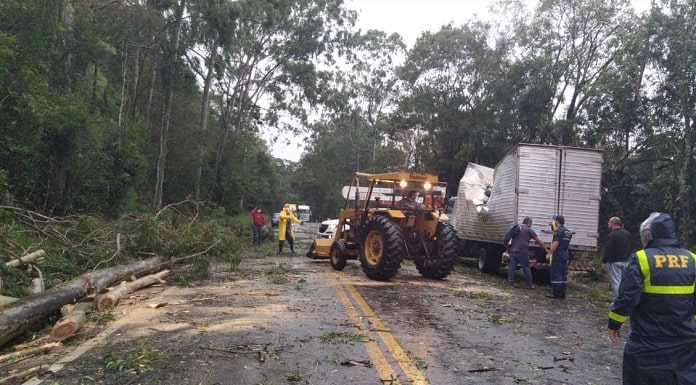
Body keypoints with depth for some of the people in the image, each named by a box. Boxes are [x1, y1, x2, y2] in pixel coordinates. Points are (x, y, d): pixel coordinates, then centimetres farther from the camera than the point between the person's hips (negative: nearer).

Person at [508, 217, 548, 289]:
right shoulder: (529, 230, 0)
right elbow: (539, 241, 4)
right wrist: (546, 249, 12)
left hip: (513, 251, 4)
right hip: (522, 252, -4)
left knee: (511, 266, 11)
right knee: (526, 268, 3)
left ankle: (510, 281, 10)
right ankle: (529, 284, 8)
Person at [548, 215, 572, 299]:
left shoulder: (559, 231, -14)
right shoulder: (568, 232, 13)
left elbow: (555, 244, -21)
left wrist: (549, 253, -15)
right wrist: (553, 227, 33)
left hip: (558, 254, -8)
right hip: (566, 255, 8)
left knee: (556, 274, -4)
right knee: (564, 275, 10)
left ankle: (556, 294, -3)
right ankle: (562, 294, 12)